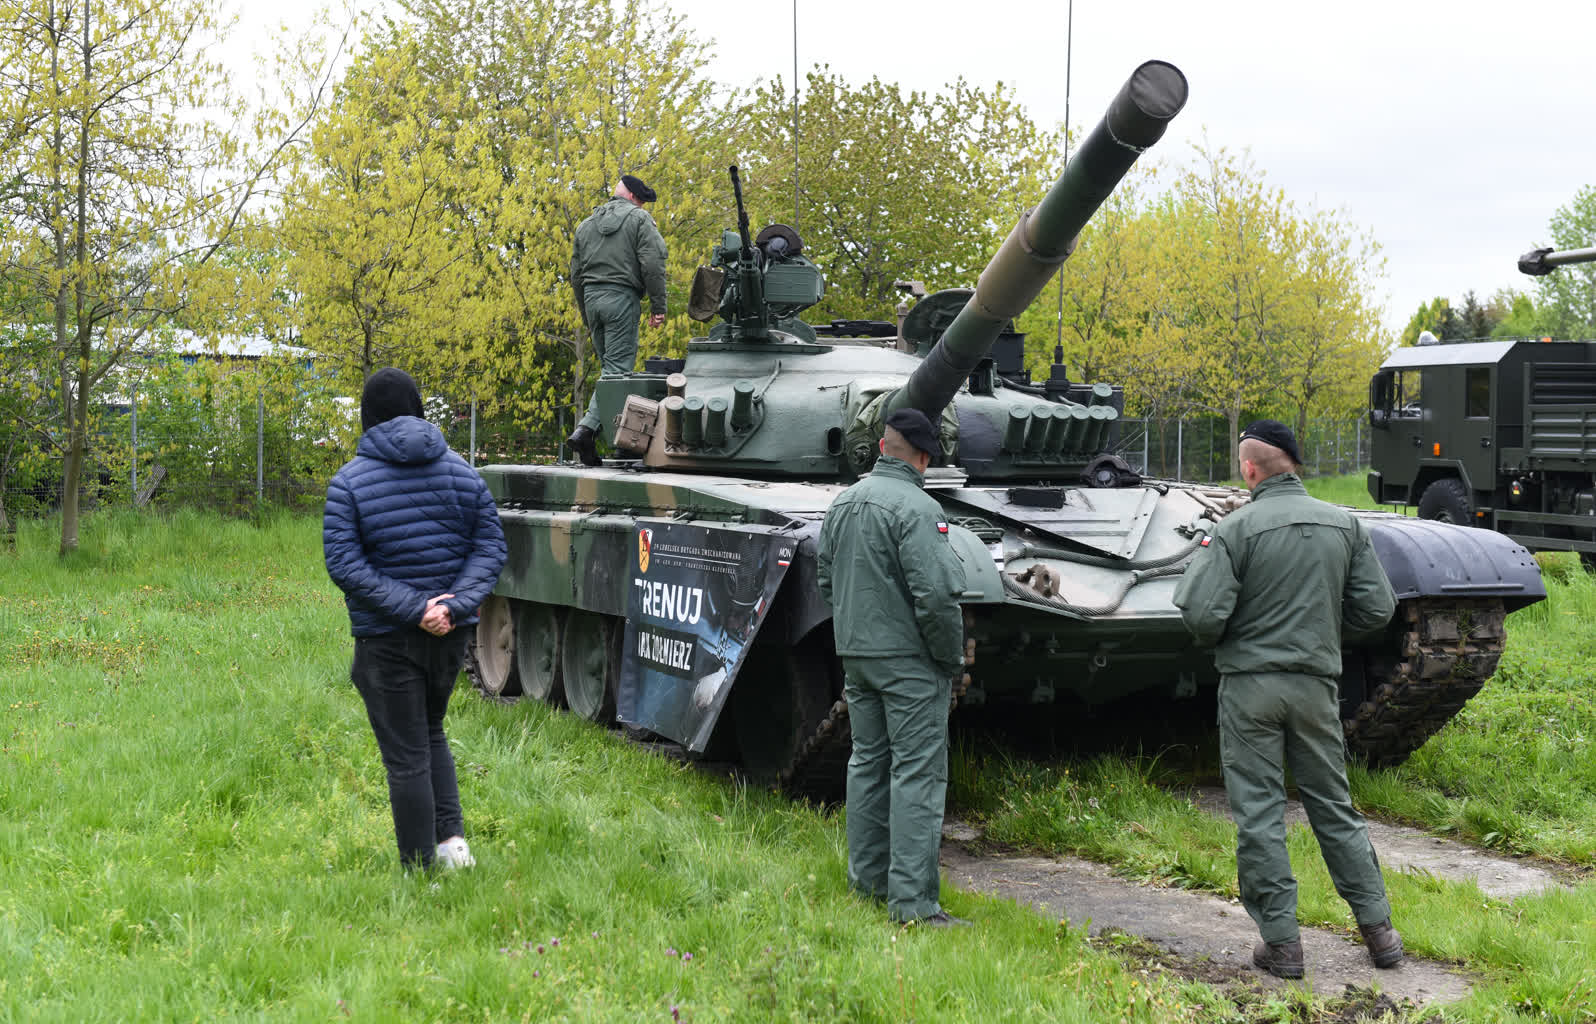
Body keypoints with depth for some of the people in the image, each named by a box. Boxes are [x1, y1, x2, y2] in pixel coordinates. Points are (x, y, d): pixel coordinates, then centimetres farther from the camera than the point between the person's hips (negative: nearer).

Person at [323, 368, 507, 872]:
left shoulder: (349, 481, -8)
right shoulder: (460, 471, 3)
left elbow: (344, 564, -17)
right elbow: (490, 548, -3)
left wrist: (412, 608, -20)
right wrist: (456, 604, -14)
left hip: (387, 640, -4)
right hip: (450, 635, 4)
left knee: (407, 756, 3)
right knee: (431, 734, 25)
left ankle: (420, 869, 9)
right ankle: (451, 836, 12)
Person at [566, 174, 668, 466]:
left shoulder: (586, 224, 20)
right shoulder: (639, 218, 3)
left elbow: (576, 272, 21)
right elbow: (652, 264, -9)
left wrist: (586, 315, 26)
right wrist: (658, 306, -7)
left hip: (591, 297, 6)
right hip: (622, 297, -6)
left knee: (610, 368, 13)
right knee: (618, 369, -8)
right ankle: (587, 429, -22)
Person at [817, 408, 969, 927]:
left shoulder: (843, 502, 9)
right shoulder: (917, 508, -16)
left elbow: (827, 580, 17)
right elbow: (937, 594, -22)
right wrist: (951, 658, -10)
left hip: (855, 654, 8)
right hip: (910, 659, -8)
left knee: (868, 761, 16)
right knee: (917, 772, -6)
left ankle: (867, 879, 24)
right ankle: (912, 900, -8)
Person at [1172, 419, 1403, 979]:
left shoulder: (1233, 529, -11)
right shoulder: (1346, 524, 2)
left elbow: (1201, 614, -18)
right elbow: (1378, 609, 4)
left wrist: (1215, 639, 4)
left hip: (1250, 685, -4)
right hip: (1317, 684, 4)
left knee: (1258, 814, 3)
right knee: (1334, 806, 16)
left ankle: (1280, 941, 5)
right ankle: (1378, 928, 19)